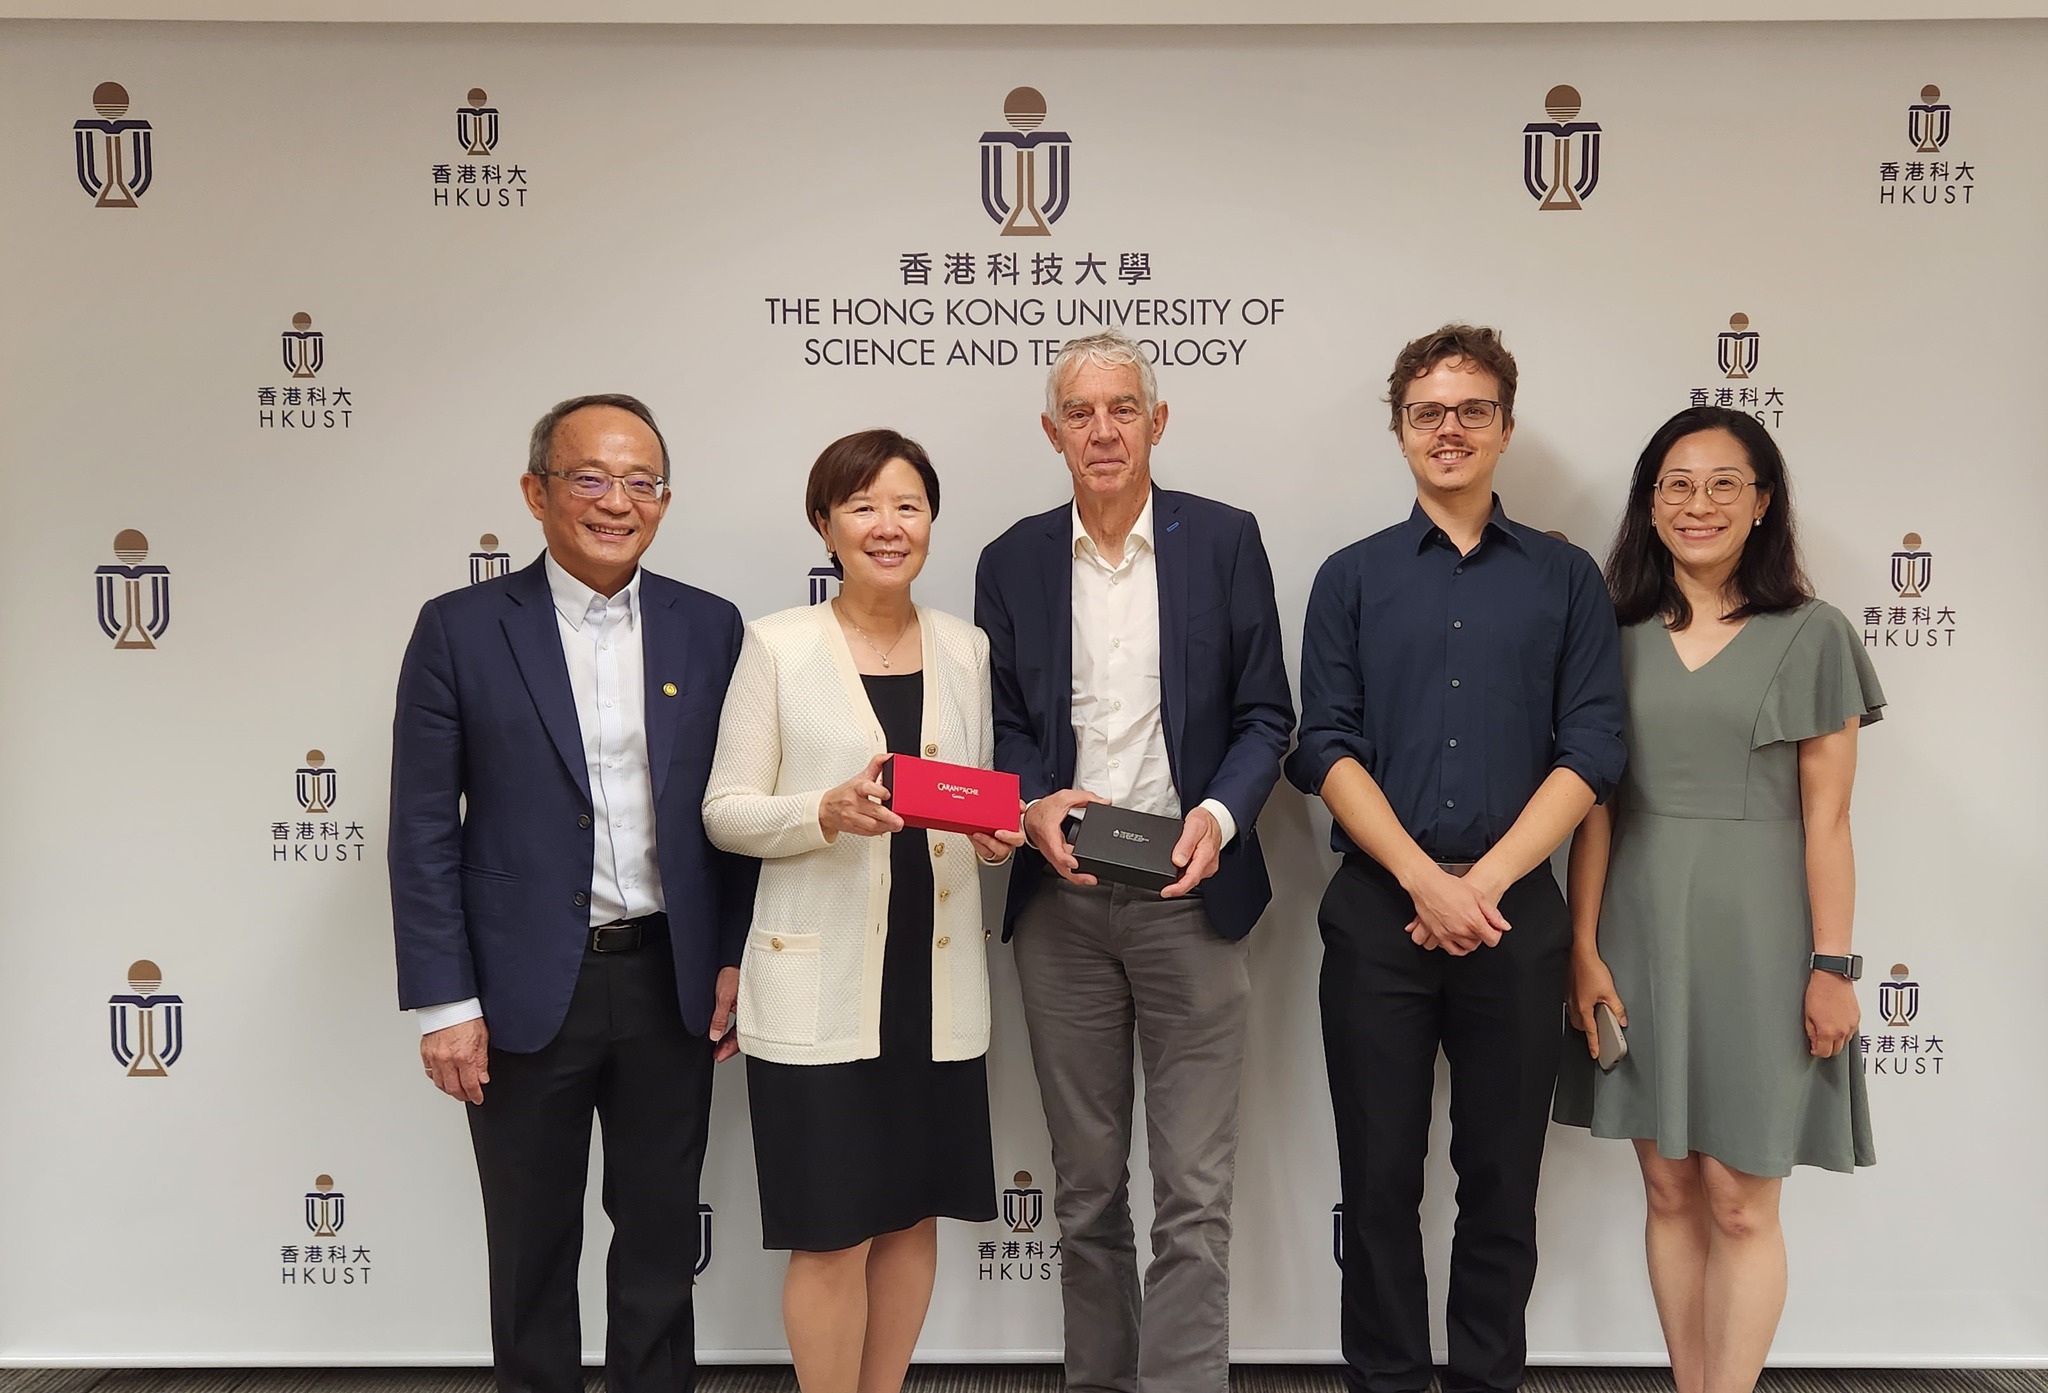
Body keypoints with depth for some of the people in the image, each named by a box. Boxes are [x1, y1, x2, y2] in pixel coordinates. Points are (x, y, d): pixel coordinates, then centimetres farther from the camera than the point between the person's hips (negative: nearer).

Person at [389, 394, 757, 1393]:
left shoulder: (709, 628, 3)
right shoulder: (461, 630, -5)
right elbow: (423, 831, -5)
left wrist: (736, 958, 2)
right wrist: (444, 1001, -8)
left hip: (671, 982, 2)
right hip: (527, 990, -2)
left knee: (662, 1235, 15)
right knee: (532, 1249, 14)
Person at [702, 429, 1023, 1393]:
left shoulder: (966, 648, 8)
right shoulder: (777, 645, -4)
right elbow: (724, 812, -4)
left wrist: (1000, 830, -7)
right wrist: (827, 811, -22)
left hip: (937, 979, 4)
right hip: (819, 984, -4)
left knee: (913, 1214, 14)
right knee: (832, 1234, 2)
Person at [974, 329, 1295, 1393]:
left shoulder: (1225, 540, 1)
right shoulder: (1013, 561, 6)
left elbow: (1264, 715, 2)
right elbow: (1001, 729, 10)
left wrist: (1220, 815, -15)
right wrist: (1032, 811, -11)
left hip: (1189, 893, -2)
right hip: (1060, 900, 2)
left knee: (1194, 1195, 0)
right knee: (1086, 1188, 14)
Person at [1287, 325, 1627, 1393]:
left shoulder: (1565, 578, 7)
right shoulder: (1352, 578, 7)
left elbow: (1590, 751, -1)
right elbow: (1325, 747, -2)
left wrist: (1483, 883, -11)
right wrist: (1424, 881, -13)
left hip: (1515, 912, 0)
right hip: (1376, 909, 0)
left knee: (1502, 1182, 10)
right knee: (1380, 1177, 8)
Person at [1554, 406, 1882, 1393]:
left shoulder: (1813, 637, 0)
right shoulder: (1617, 637, 5)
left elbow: (1826, 819, -1)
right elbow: (1594, 806, 4)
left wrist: (1833, 965, -5)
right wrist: (1584, 948, -1)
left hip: (1756, 936, -2)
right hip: (1640, 933, 3)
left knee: (1741, 1206, 1)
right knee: (1669, 1190, 10)